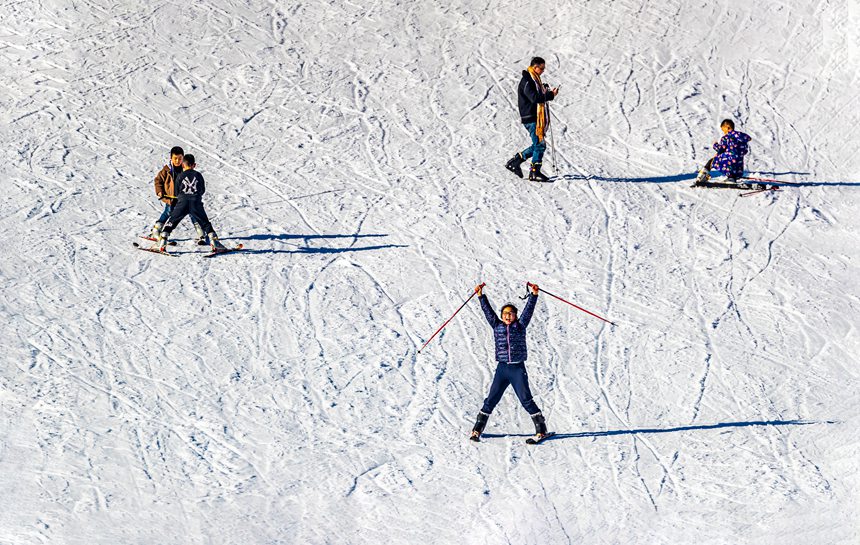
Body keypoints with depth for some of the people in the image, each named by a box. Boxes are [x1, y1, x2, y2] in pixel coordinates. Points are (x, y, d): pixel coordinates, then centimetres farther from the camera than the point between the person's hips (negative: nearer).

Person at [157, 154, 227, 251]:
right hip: (196, 203, 1)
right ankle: (213, 240, -1)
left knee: (171, 221, 9)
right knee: (205, 223, 10)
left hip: (182, 203, -1)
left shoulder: (180, 176, 6)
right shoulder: (198, 175, 9)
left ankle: (163, 240, 0)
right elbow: (203, 190, 16)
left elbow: (176, 192, 11)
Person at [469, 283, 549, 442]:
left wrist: (534, 294, -11)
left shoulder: (520, 326, 6)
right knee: (491, 400, 3)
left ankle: (541, 430, 4)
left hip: (518, 369, -2)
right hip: (502, 369, 2)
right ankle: (477, 430, 11)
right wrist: (480, 295, 0)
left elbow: (528, 309, -1)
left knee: (526, 400, -3)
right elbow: (487, 310, 6)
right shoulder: (497, 326, 10)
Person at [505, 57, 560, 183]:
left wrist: (544, 91, 3)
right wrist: (551, 94, -24)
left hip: (537, 118, 10)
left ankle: (514, 162, 19)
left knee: (537, 145, 12)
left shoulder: (534, 80, 18)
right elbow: (534, 98, -24)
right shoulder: (526, 81, -14)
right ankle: (535, 172, -2)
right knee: (540, 145, -8)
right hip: (530, 117, -10)